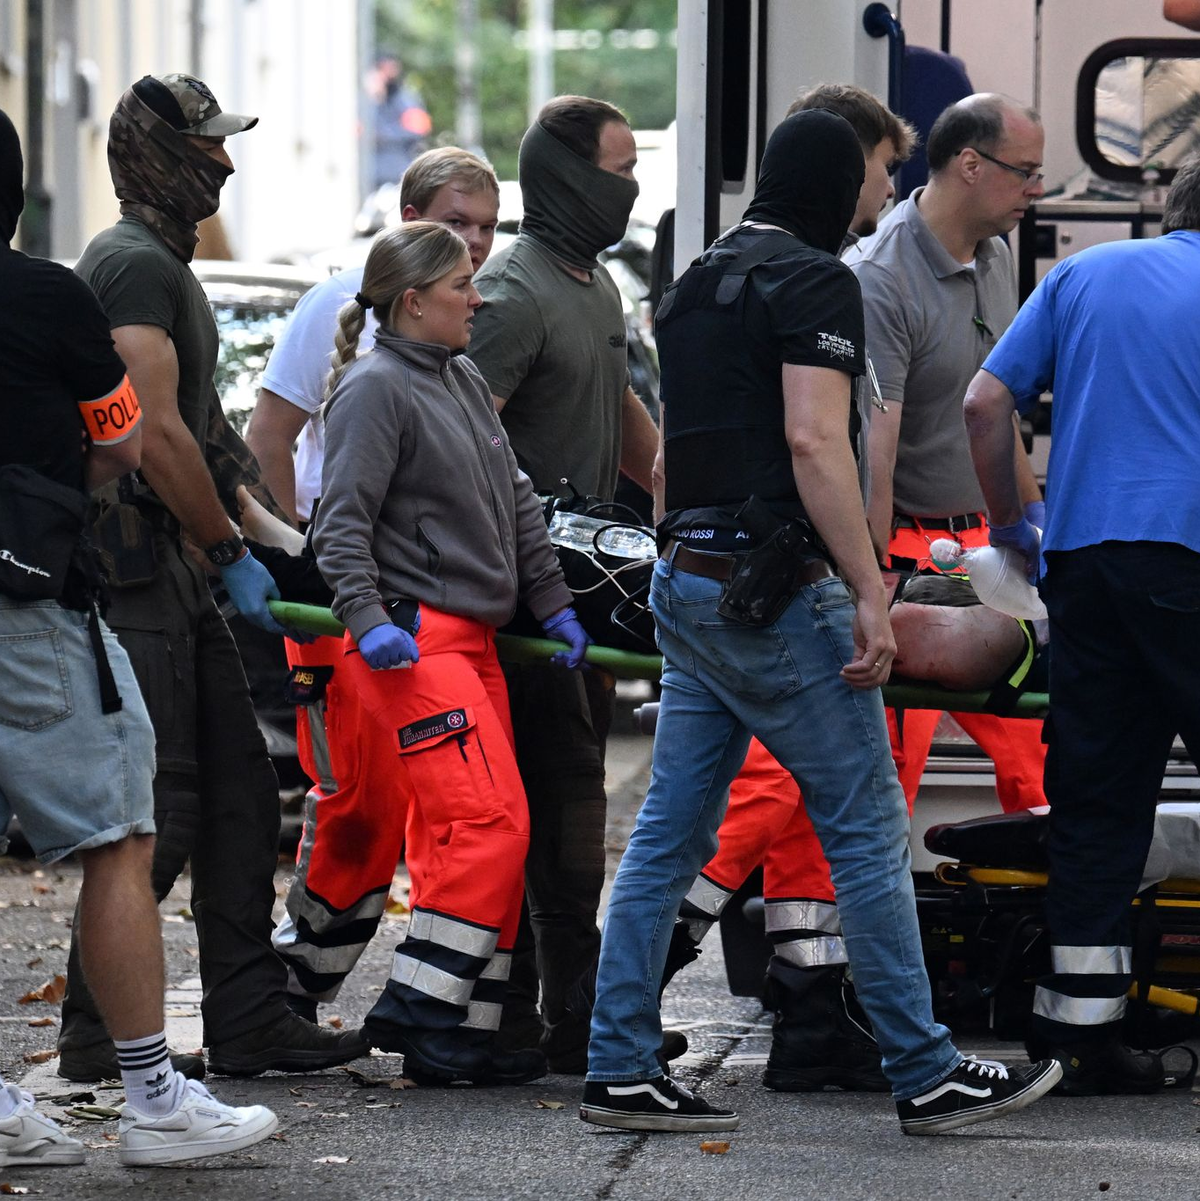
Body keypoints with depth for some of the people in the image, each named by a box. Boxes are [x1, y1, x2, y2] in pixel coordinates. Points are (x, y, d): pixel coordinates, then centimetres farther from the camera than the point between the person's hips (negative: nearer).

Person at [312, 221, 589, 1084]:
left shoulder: (465, 381, 19)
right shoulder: (375, 388, -8)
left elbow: (514, 499, 23)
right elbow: (344, 518, -14)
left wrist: (551, 601, 20)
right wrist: (365, 616, -24)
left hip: (474, 640, 9)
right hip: (415, 639, -9)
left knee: (476, 834, 6)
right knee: (489, 822, -16)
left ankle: (466, 1029, 8)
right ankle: (420, 1013, -11)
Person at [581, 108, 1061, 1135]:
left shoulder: (698, 280, 16)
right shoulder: (814, 280, -10)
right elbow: (814, 441, -20)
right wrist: (870, 595, -21)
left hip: (685, 581, 9)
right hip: (775, 585, -9)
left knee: (671, 835, 8)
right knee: (868, 827, -2)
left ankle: (621, 1070, 6)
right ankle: (927, 1076, 2)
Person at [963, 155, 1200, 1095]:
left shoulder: (1083, 275, 16)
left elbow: (986, 402, 10)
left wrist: (1010, 528, 20)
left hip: (1080, 551, 4)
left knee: (1095, 804, 5)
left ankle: (1080, 1035, 4)